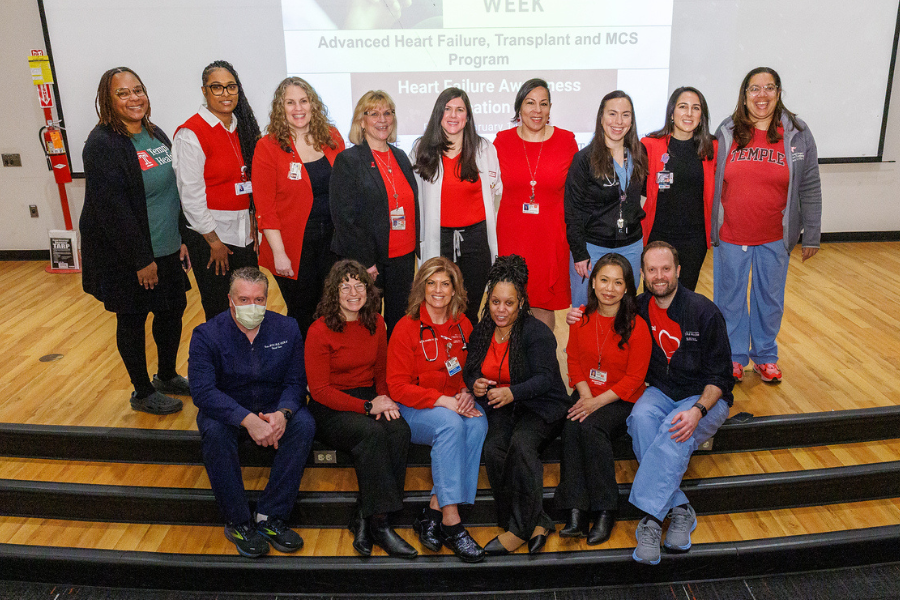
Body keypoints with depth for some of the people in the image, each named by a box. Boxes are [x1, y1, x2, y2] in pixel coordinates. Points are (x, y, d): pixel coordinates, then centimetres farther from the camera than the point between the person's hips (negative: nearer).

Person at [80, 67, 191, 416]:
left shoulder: (156, 135, 7)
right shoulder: (102, 145, -17)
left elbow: (174, 191, 13)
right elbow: (111, 210, -21)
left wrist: (181, 239, 10)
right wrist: (142, 259, -20)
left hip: (166, 251, 8)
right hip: (126, 257, -7)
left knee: (172, 310, 16)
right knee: (132, 321, 8)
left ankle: (167, 376, 38)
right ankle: (143, 393, 24)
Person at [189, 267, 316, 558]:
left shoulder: (287, 329, -6)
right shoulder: (207, 335, -13)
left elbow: (296, 381, -7)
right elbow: (203, 392, -24)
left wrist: (283, 413, -30)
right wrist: (248, 420, -38)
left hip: (275, 409, 2)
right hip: (227, 411, -1)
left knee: (304, 423, -28)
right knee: (214, 430, -35)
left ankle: (270, 518, -20)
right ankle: (238, 523, -19)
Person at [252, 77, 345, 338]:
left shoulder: (332, 138, 5)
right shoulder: (268, 146, -6)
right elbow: (264, 207, -8)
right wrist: (279, 253, -13)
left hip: (332, 239, 3)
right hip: (294, 246, -3)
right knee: (302, 316, 7)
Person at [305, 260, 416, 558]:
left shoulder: (376, 324, 6)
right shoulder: (319, 331, -10)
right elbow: (320, 390, -12)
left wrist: (383, 398, -6)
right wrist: (367, 407, -19)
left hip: (369, 398, 5)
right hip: (330, 409, -5)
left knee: (400, 430, -27)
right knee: (372, 433, -33)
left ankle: (364, 518, -18)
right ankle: (378, 523, -24)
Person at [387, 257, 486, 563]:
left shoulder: (462, 325, 8)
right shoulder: (407, 328, -6)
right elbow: (398, 387, -10)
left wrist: (467, 394, -8)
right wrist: (443, 401, -21)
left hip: (455, 406, 4)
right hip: (414, 410, -4)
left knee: (477, 424, -28)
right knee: (450, 424, -33)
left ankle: (434, 510, -23)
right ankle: (451, 522, -30)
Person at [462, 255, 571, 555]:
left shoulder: (537, 332, -8)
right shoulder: (481, 332, 9)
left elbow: (545, 378, -17)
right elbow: (470, 370, 16)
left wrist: (513, 392, -35)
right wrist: (475, 384, -9)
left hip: (541, 406, -4)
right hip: (500, 408, 4)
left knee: (521, 444, -34)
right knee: (493, 449, -27)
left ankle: (520, 528, -22)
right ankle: (537, 522, -19)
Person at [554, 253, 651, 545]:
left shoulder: (637, 326, -10)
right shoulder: (581, 319, 2)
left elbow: (634, 378, -10)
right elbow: (574, 362, 9)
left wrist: (598, 401, -19)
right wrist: (584, 394, -8)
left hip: (621, 401, -3)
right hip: (586, 396, 3)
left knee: (590, 426, -31)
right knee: (571, 428, -27)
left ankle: (604, 511, -19)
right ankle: (575, 511, -26)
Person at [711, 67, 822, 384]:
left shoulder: (798, 134, -3)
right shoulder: (726, 132, -2)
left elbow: (810, 189, 2)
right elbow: (711, 183, 5)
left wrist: (811, 236, 2)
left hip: (775, 238, 0)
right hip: (730, 236, 0)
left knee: (770, 299, 13)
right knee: (730, 298, 11)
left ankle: (765, 356, 34)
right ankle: (733, 357, 29)